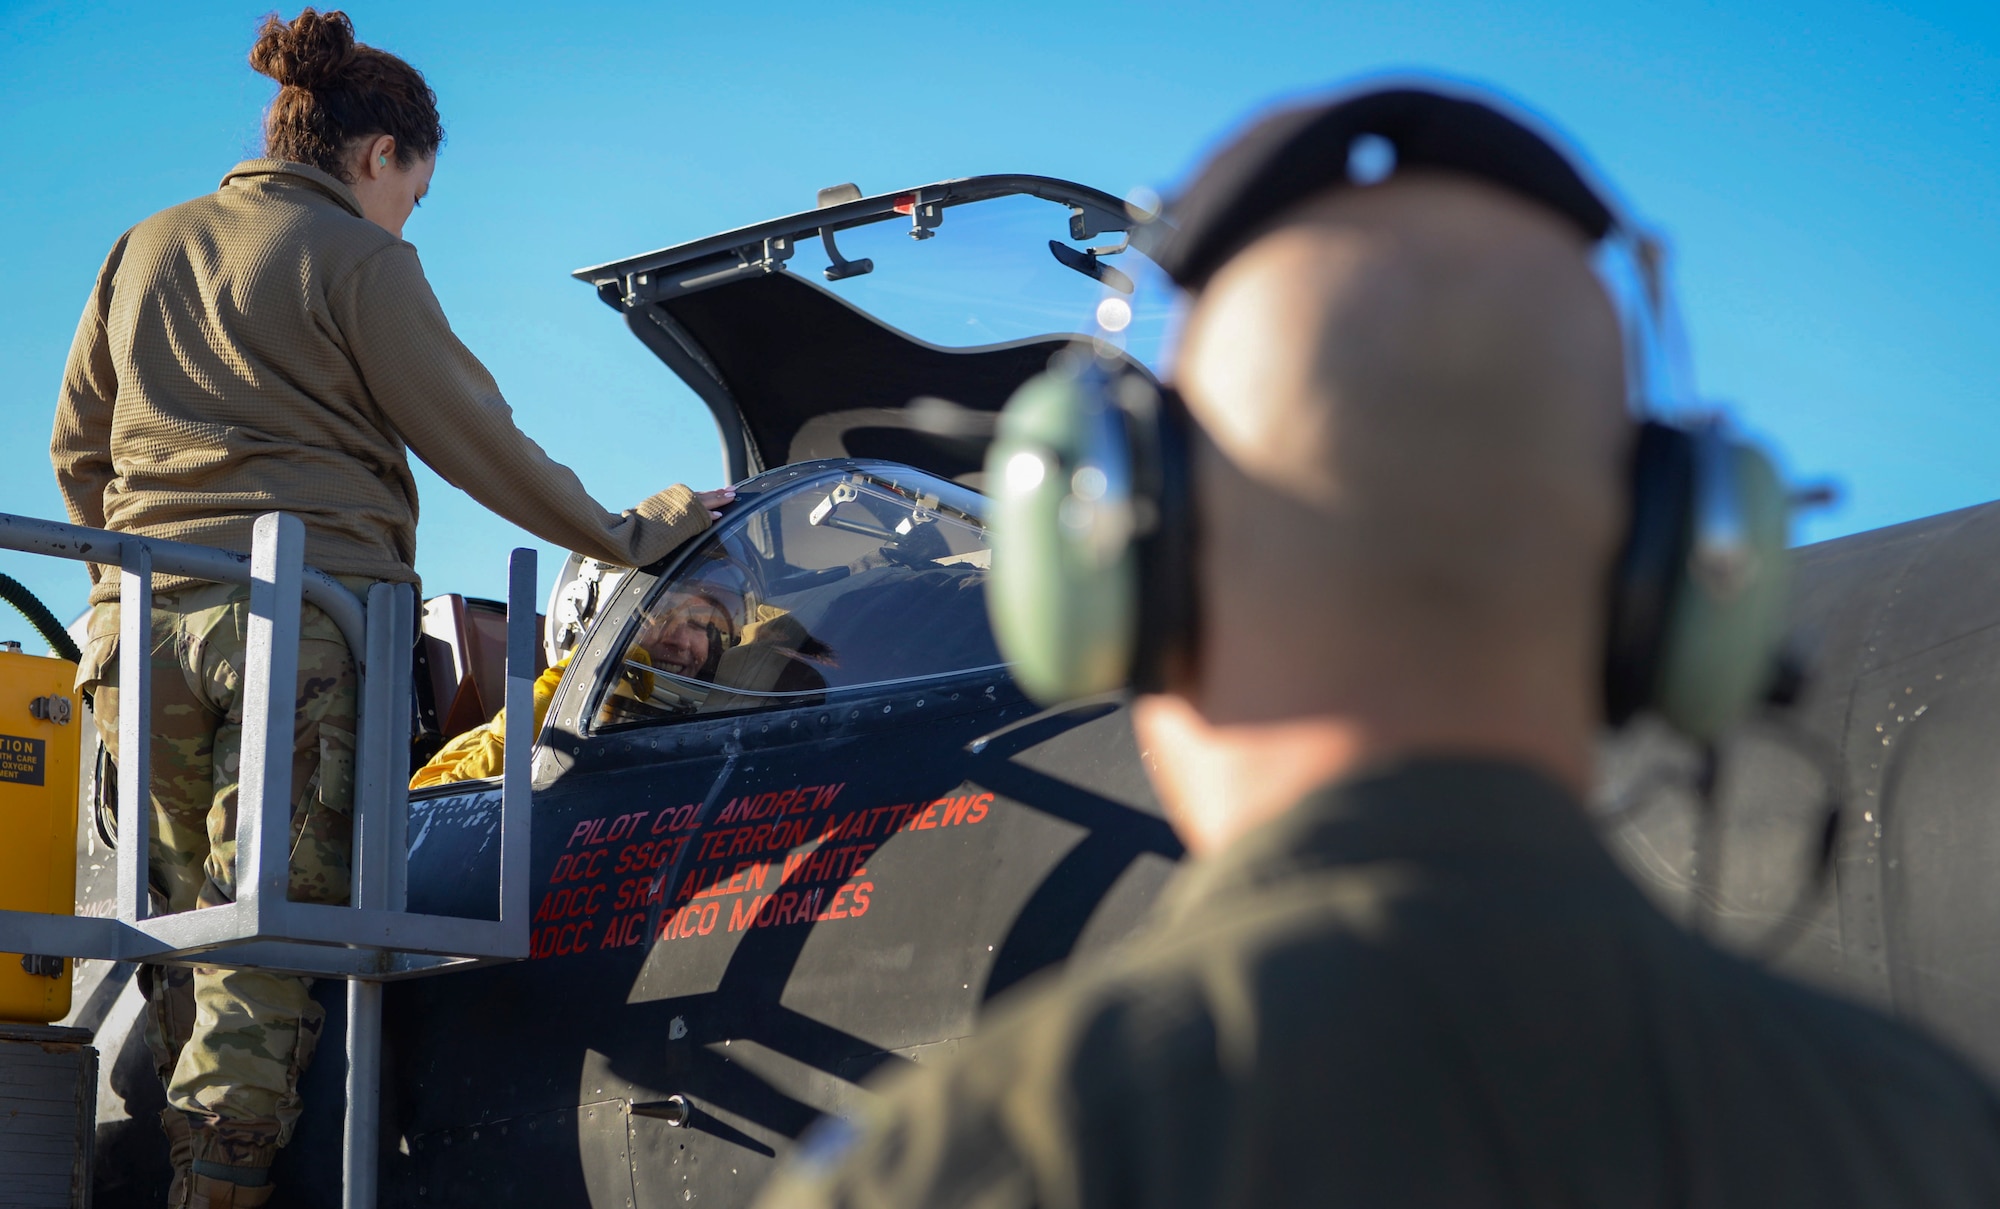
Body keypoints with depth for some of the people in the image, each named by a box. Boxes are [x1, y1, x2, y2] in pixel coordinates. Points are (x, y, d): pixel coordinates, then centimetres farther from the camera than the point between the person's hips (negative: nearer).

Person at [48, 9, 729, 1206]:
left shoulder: (147, 249, 20)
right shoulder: (359, 261, 1)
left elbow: (78, 447, 23)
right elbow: (475, 439, 2)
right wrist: (624, 535, 11)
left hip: (141, 617, 6)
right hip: (302, 622, -6)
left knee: (183, 926, 10)